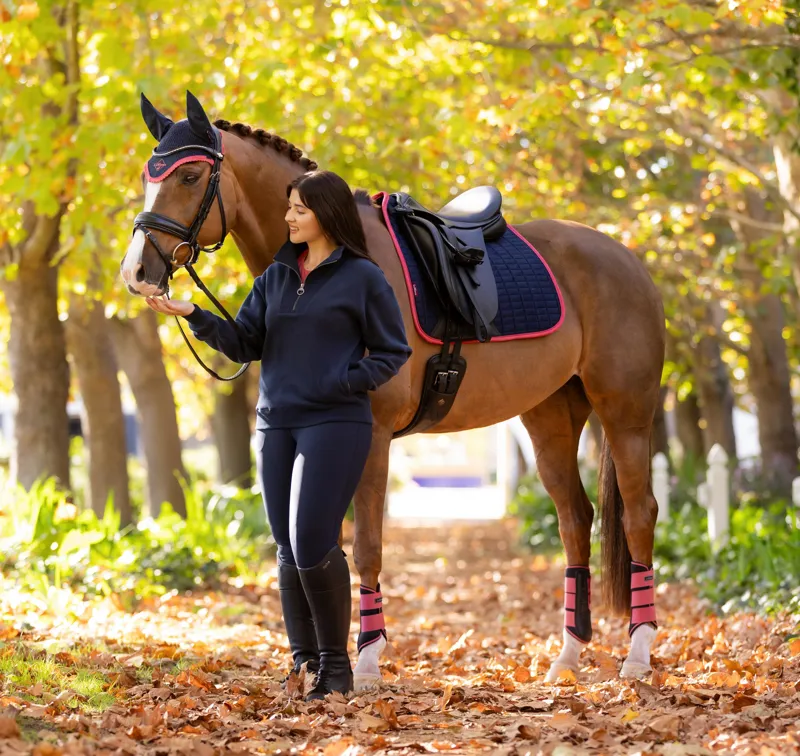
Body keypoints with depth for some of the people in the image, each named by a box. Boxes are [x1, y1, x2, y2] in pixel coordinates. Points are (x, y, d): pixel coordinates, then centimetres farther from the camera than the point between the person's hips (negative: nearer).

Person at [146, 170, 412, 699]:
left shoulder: (363, 278, -3)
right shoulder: (276, 277, 13)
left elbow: (394, 352, -1)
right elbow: (244, 343, 10)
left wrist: (346, 383, -14)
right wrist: (194, 316, -5)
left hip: (335, 424, -6)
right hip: (276, 426, 6)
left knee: (312, 545, -14)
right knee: (289, 552, 7)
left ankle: (335, 665, 0)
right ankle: (304, 665, 14)